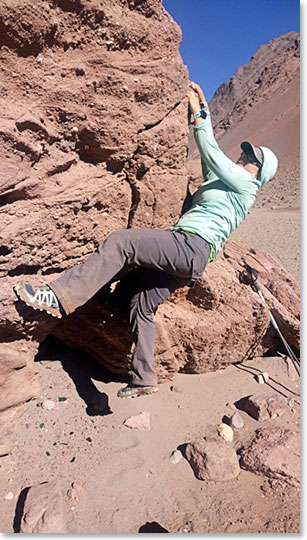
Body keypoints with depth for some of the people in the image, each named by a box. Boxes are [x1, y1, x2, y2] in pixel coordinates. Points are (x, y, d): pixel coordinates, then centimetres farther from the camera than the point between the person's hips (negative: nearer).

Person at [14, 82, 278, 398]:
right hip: (186, 255, 10)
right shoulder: (225, 181, 32)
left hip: (190, 246, -10)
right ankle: (143, 380, 13)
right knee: (142, 305, 6)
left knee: (121, 242, -22)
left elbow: (211, 153, 3)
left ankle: (59, 297, -26)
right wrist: (203, 109, 36)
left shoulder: (245, 184, 7)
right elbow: (211, 160, 38)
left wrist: (198, 115, 12)